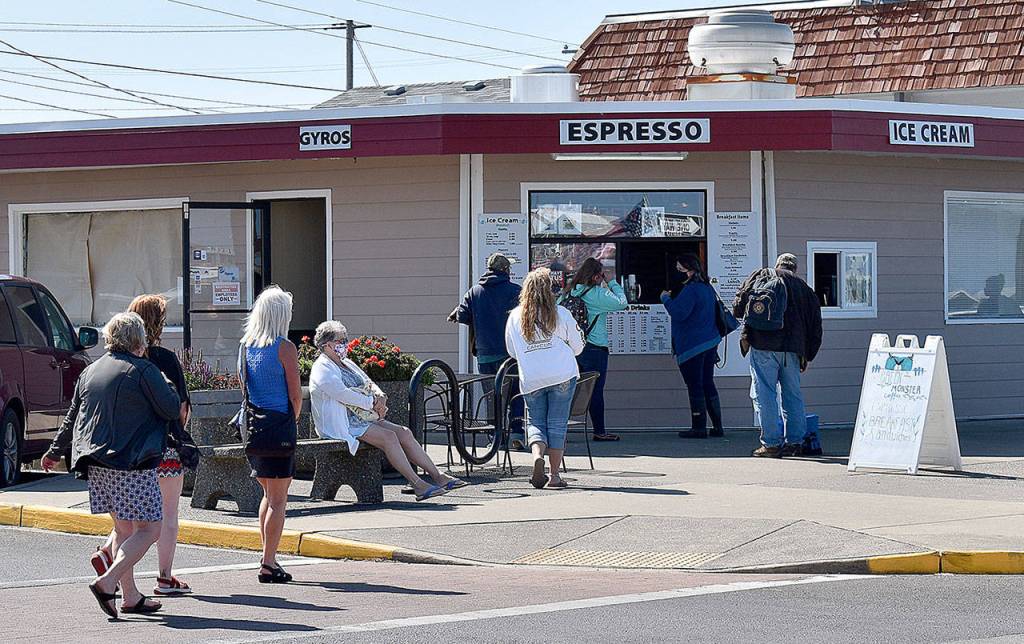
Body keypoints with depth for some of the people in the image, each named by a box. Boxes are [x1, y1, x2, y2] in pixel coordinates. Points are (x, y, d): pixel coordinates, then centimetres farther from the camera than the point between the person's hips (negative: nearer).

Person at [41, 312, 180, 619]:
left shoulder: (90, 371, 14)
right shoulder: (143, 371, -8)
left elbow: (72, 416, 21)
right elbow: (172, 410, -7)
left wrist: (55, 452, 34)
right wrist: (167, 385, 13)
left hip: (96, 463, 8)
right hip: (133, 462, -8)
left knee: (123, 528, 15)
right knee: (148, 529, -3)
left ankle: (131, 596, 15)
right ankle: (107, 582, -18)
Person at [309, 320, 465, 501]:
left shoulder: (347, 364, 22)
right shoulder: (322, 369, -7)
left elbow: (368, 383, 21)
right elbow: (342, 394, -21)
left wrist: (380, 396, -3)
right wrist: (372, 403, -15)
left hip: (364, 418, 9)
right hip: (345, 424, -9)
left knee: (404, 432, -8)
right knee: (388, 436, -26)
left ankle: (438, 476, -12)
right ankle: (417, 485, -31)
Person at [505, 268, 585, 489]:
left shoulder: (515, 317, 5)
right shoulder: (561, 314, -1)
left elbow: (511, 350, 15)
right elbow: (577, 347, 8)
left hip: (531, 379, 1)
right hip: (562, 376, -1)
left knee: (536, 422, 10)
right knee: (557, 424, 3)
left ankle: (538, 455, -19)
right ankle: (555, 475, 2)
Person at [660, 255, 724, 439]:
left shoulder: (690, 290, -17)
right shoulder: (707, 287, 13)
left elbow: (679, 313, -24)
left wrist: (666, 298, -10)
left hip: (692, 346, -9)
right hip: (710, 343, 9)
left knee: (695, 386, -5)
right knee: (708, 384, 13)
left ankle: (698, 427, -3)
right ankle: (717, 426, 14)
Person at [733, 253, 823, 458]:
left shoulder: (762, 276, 9)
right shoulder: (805, 289, 18)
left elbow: (739, 303, 5)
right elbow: (815, 325, 18)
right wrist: (807, 356, 24)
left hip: (763, 345, -3)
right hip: (792, 348, 4)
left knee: (764, 393, -2)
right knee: (793, 395, 12)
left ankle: (771, 444, -6)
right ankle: (795, 442, 14)